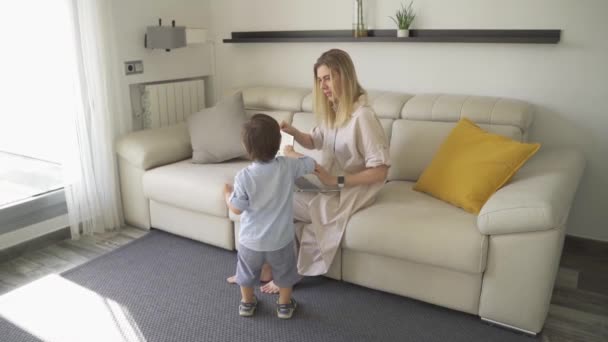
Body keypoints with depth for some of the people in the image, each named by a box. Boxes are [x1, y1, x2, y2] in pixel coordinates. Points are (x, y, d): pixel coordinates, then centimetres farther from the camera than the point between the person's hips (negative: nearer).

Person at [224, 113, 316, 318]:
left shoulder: (244, 176, -22)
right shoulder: (288, 166, -16)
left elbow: (237, 209, -14)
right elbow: (311, 163, 3)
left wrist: (227, 194, 6)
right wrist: (291, 152, 20)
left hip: (251, 240, 0)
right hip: (281, 239, 1)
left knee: (247, 272, 26)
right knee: (284, 273, 25)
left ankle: (247, 303, 44)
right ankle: (284, 305, 41)